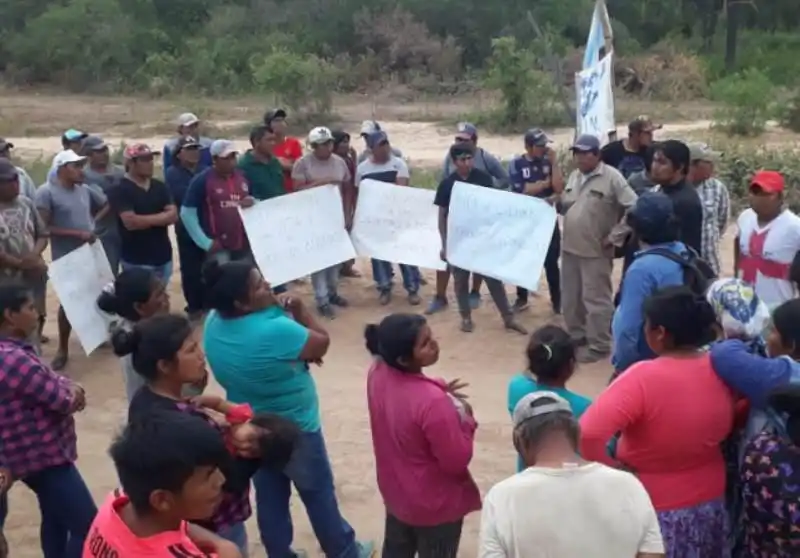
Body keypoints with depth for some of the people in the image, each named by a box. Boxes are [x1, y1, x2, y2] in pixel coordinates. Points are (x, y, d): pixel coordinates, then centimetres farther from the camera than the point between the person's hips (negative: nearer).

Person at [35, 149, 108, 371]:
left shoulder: (84, 190, 5)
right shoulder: (46, 192, -11)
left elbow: (107, 204, 22)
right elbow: (43, 229, -16)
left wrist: (94, 221, 3)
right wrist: (77, 233, -19)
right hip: (66, 259, -5)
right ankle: (63, 349, 14)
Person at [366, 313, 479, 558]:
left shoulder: (378, 371, -16)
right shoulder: (432, 402, -39)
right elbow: (457, 460, -25)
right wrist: (466, 420, -12)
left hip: (395, 489, 6)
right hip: (435, 504, -6)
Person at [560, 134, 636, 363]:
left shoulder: (612, 177, -12)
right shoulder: (574, 176, 12)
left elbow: (634, 209, -16)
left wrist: (614, 237, -14)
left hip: (595, 251, -7)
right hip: (569, 248, 7)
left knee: (595, 300, 0)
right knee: (570, 298, 15)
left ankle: (599, 346, 11)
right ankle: (576, 336, 31)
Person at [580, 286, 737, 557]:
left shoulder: (644, 378, -28)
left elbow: (587, 436, -35)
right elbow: (726, 429, 4)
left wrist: (616, 469, -20)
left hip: (655, 509, -5)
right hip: (710, 502, 5)